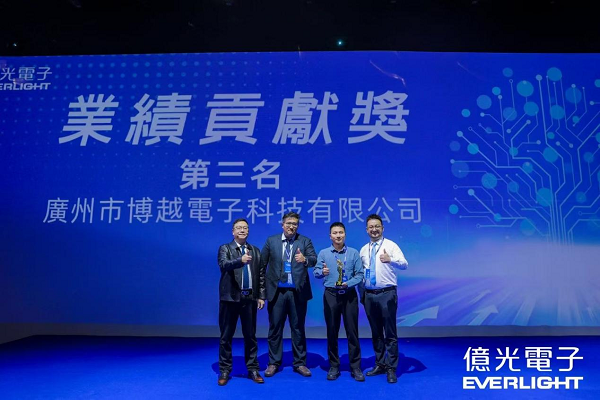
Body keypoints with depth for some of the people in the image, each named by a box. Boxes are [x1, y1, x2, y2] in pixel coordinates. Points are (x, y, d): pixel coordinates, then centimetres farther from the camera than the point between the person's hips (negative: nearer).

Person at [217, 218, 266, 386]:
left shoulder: (255, 251, 10)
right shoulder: (225, 248, 0)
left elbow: (261, 275, 9)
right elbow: (223, 265, -21)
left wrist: (261, 296, 3)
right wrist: (240, 260, -39)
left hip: (250, 298, 3)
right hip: (230, 297, -2)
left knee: (250, 336, 10)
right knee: (226, 336, 6)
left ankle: (253, 369, 22)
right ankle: (224, 371, 19)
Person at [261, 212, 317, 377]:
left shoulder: (305, 241, 2)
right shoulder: (271, 241, 4)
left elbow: (314, 259, -13)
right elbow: (262, 264, 4)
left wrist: (305, 259, -35)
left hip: (298, 292, 0)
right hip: (277, 291, 1)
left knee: (298, 328, 10)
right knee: (275, 328, 10)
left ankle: (300, 363, 24)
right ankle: (273, 363, 24)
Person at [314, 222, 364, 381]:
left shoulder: (354, 253, 2)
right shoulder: (323, 253, 3)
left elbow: (360, 274, -1)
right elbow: (316, 272, -4)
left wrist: (348, 284, -17)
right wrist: (322, 272, -26)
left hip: (349, 294, 0)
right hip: (331, 295, 1)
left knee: (352, 331, 3)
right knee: (332, 331, 8)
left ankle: (355, 367, 15)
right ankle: (333, 366, 21)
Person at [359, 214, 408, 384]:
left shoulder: (390, 245, -5)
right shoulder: (363, 250, 11)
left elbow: (404, 264, -18)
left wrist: (390, 260, -38)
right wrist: (361, 293, 14)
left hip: (387, 294, -5)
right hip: (369, 295, 5)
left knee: (390, 333, 1)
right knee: (376, 332, 15)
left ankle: (391, 368, 12)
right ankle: (380, 364, 28)